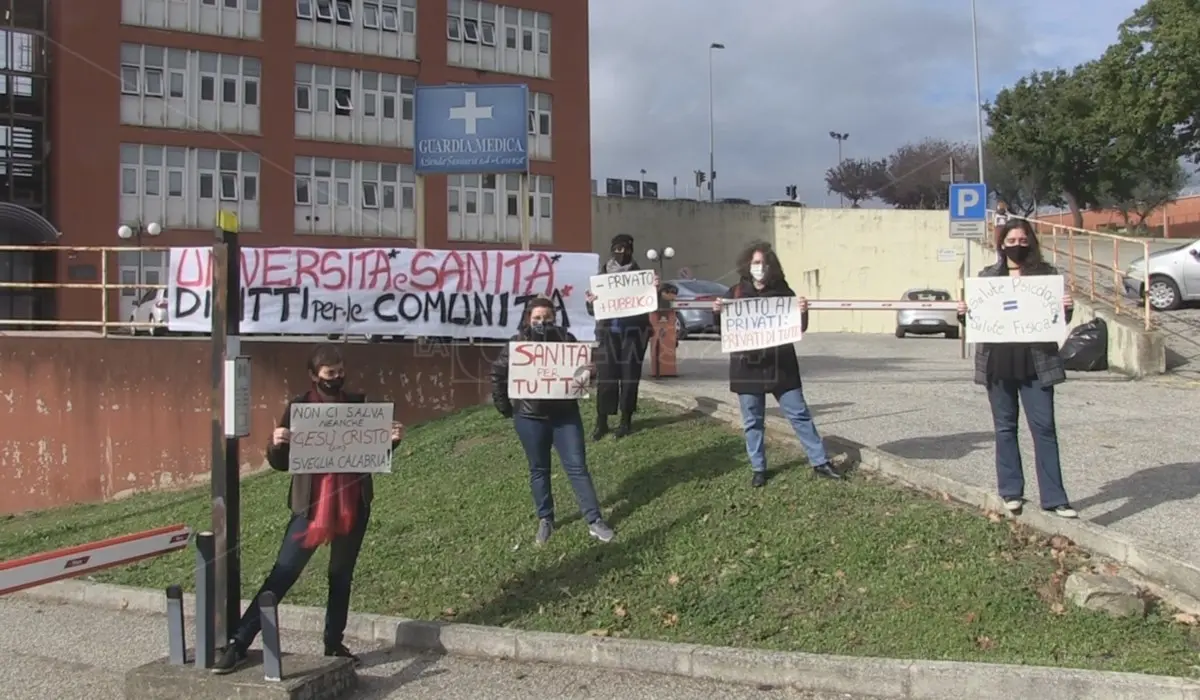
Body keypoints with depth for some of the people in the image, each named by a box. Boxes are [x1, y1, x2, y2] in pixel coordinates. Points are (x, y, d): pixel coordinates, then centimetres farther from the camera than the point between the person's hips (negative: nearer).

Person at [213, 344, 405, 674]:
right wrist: (276, 444, -23)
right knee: (283, 573, -6)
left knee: (342, 575, 13)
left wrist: (391, 441, -10)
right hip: (311, 506, -3)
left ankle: (334, 644, 26)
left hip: (354, 505, 3)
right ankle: (239, 643, -1)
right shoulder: (298, 408, -4)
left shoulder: (359, 404, 3)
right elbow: (281, 463, -1)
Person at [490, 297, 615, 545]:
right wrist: (505, 406, 1)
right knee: (538, 469, 11)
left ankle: (594, 521, 7)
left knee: (577, 466, 1)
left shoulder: (566, 339, -5)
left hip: (565, 414, 0)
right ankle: (545, 520, 25)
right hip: (530, 417, 0)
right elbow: (498, 374, 1)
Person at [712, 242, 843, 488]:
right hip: (747, 367, 0)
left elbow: (800, 328, 3)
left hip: (780, 365, 0)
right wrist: (717, 312, -15)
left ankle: (820, 462, 14)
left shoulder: (783, 292, 1)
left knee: (799, 414, 5)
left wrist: (803, 312, -18)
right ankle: (758, 469, 19)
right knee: (752, 421, 7)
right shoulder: (735, 292, 1)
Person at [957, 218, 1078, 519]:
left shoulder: (1046, 273, 4)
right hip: (999, 363, 2)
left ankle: (1053, 497, 3)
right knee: (1005, 427, 8)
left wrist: (1067, 308, -15)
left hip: (1036, 362, -1)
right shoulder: (987, 276, 8)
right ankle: (1011, 492, 18)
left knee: (1044, 427, -1)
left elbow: (1059, 318, 7)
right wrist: (964, 313, -10)